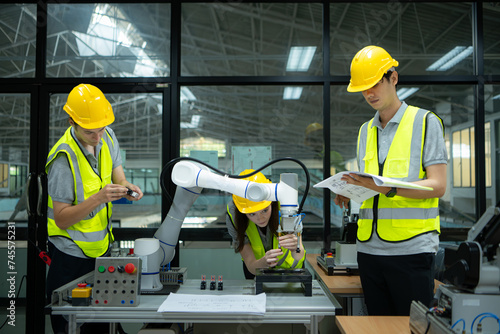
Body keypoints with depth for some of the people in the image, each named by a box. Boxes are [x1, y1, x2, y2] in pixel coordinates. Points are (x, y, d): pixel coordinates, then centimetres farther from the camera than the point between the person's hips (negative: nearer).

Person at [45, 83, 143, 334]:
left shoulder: (108, 137, -3)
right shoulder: (64, 158, -24)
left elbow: (119, 179, 6)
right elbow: (61, 219, -20)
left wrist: (128, 189, -17)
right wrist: (99, 198, -33)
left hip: (102, 246, 6)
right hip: (71, 254, -6)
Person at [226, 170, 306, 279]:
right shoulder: (233, 217, -28)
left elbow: (299, 256, -33)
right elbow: (251, 266, -27)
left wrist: (296, 249, -55)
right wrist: (265, 261, -48)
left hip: (290, 266, 0)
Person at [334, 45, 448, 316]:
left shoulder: (426, 122, 0)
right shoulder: (365, 130, 17)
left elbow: (437, 186, -8)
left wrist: (388, 189, -22)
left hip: (411, 248, -5)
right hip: (369, 248, 5)